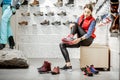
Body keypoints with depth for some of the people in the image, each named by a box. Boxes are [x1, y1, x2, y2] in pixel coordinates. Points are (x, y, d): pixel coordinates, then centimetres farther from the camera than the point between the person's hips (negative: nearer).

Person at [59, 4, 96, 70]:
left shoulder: (93, 21, -9)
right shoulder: (80, 18, 10)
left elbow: (89, 33, -22)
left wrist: (80, 39, -39)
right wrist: (72, 26, -16)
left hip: (87, 40, -6)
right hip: (80, 40, 7)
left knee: (75, 24, -20)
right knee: (62, 44, -12)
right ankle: (68, 65, -19)